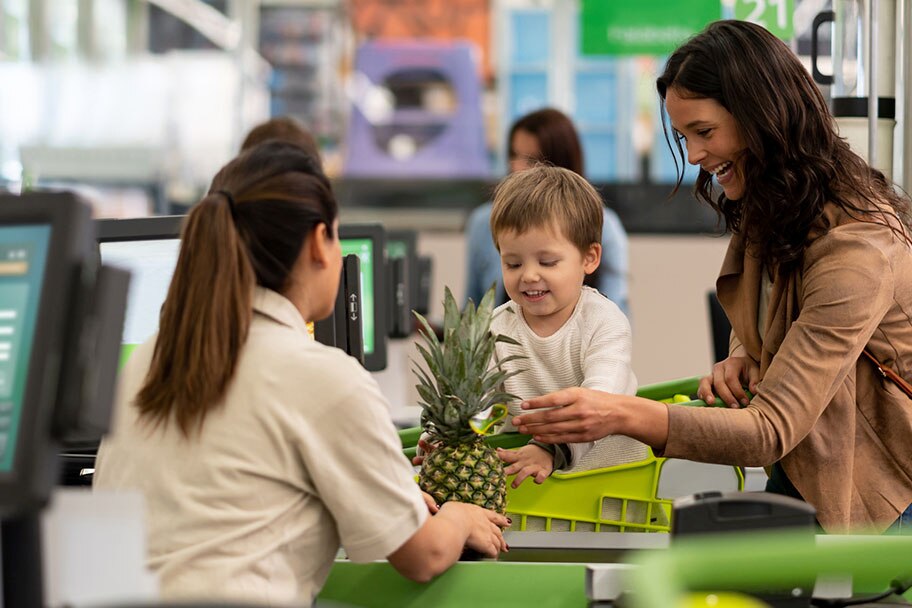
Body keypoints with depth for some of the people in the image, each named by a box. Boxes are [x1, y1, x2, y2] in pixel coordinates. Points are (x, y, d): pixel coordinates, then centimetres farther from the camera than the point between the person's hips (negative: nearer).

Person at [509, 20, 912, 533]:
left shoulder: (856, 249, -29)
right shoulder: (764, 208, 2)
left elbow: (772, 431, -32)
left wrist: (625, 415, -43)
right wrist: (743, 357, -3)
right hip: (802, 470, 8)